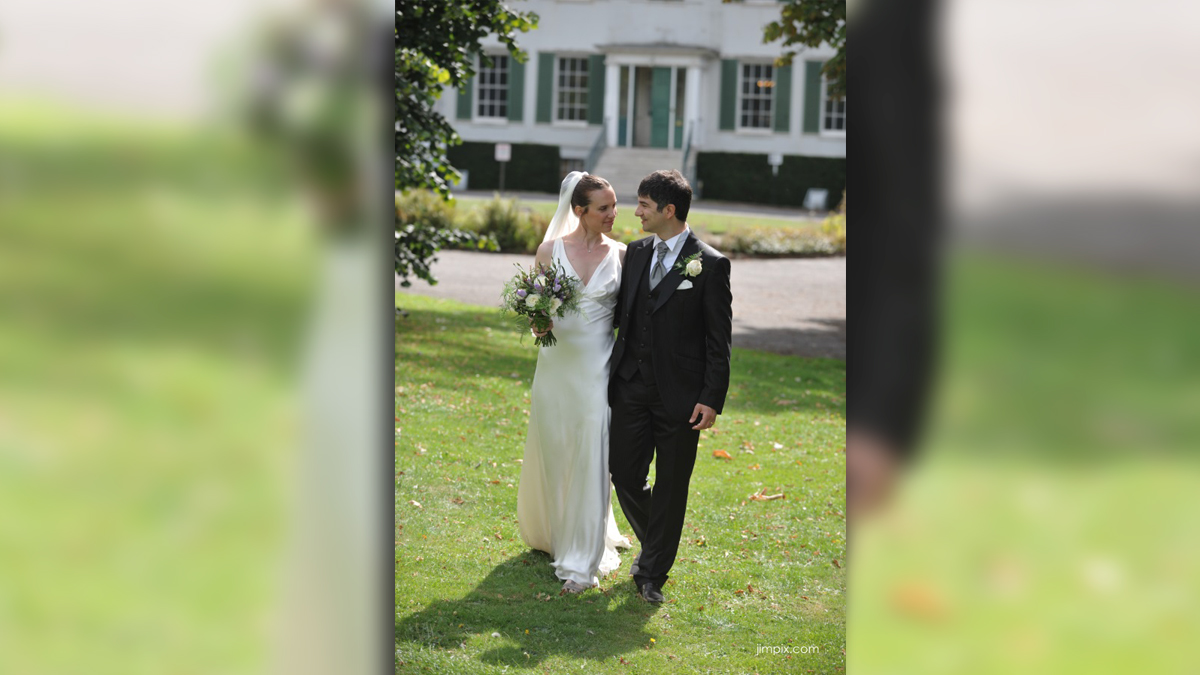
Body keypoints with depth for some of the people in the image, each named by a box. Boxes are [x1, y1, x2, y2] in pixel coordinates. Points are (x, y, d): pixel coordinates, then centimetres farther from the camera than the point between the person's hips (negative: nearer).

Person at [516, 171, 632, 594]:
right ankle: (549, 531, 39)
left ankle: (582, 561, 5)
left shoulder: (620, 255, 2)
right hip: (556, 365, 1)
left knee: (590, 459, -4)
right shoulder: (550, 250, 0)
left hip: (597, 368, -1)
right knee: (550, 453, 11)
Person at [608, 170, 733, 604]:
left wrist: (712, 400, -12)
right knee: (624, 474, 8)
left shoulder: (710, 264, -9)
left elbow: (719, 340, -8)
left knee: (670, 486, 6)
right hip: (632, 386, 5)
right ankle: (654, 545, 34)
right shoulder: (636, 252, 8)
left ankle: (653, 573, 19)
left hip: (680, 395, -5)